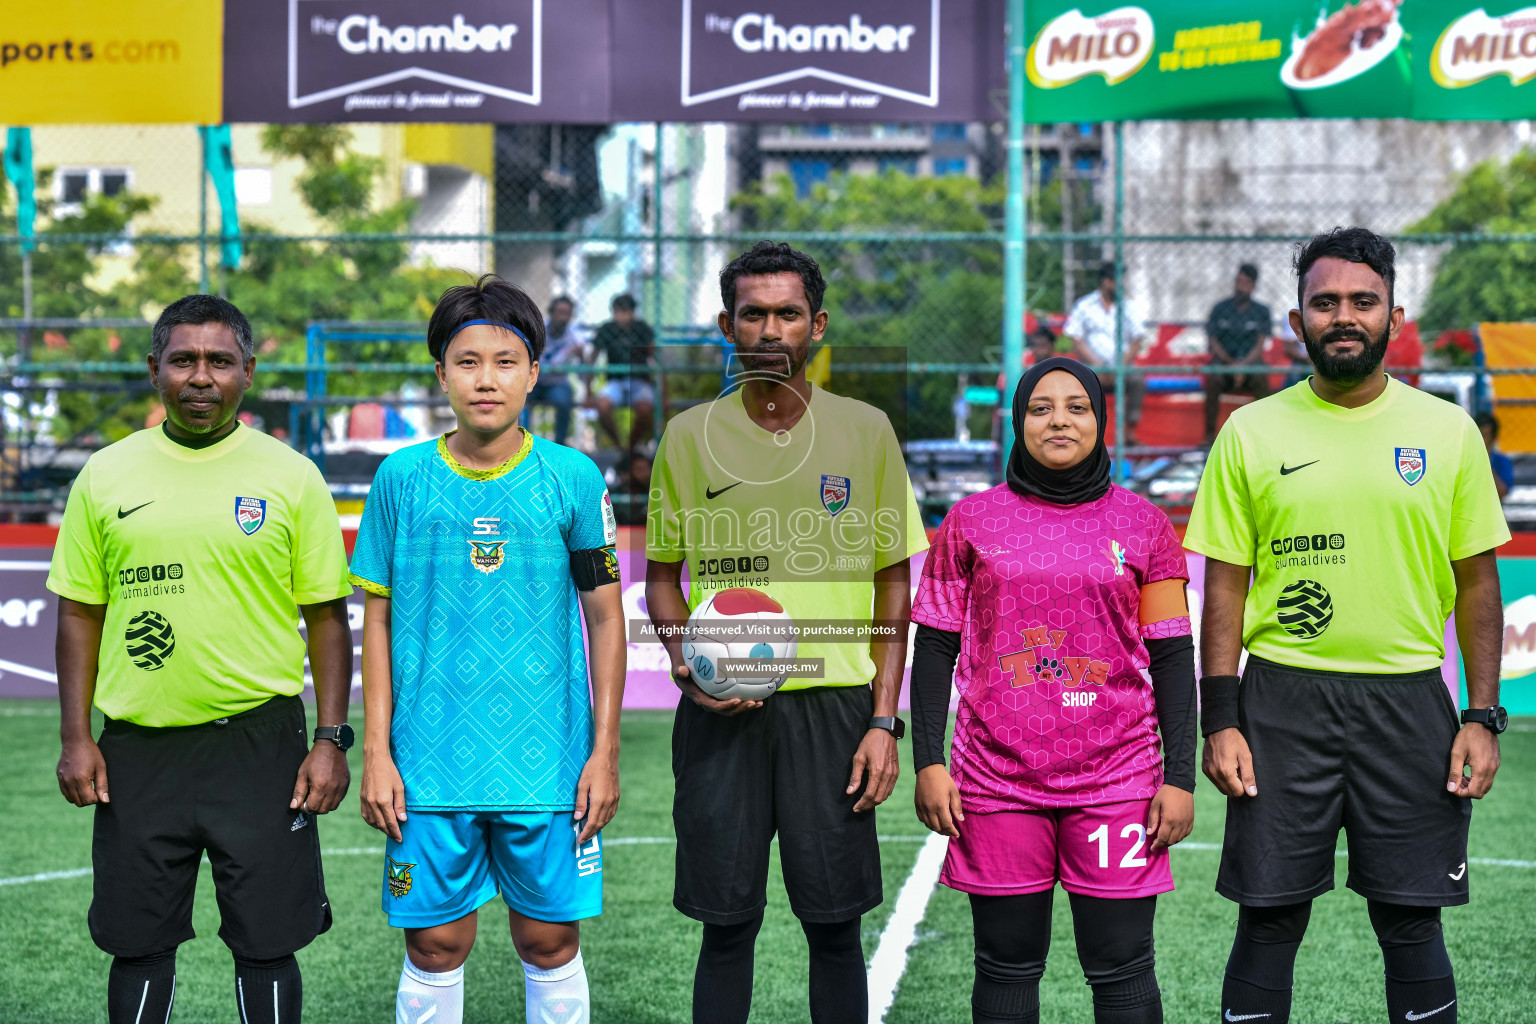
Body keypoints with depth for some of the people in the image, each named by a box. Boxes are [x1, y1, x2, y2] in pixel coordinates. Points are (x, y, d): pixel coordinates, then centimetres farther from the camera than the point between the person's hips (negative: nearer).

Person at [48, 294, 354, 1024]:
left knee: (266, 944, 2)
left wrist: (330, 740, -4)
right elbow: (79, 613, 9)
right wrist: (76, 737, 1)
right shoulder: (104, 476, 6)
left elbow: (326, 616, 2)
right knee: (138, 945, 8)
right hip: (138, 747, 2)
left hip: (258, 742, -2)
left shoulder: (292, 477, 1)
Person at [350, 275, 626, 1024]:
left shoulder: (572, 478, -1)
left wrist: (606, 750, 0)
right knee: (435, 946, 5)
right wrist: (376, 752, 1)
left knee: (549, 940, 7)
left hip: (548, 760, 0)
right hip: (431, 761, 0)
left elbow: (605, 616, 4)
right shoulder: (402, 478, 1)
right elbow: (378, 620, 6)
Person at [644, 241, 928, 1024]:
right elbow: (662, 575, 12)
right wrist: (684, 656, -9)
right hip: (723, 711, 0)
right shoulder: (689, 436, 5)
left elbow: (892, 583, 6)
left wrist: (885, 721, -2)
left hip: (834, 703, 0)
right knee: (726, 924, 4)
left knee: (834, 926, 4)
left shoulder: (864, 431, 4)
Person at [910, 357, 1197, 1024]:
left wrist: (1180, 776, 0)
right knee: (1007, 966, 5)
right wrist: (927, 763, -1)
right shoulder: (971, 522, 7)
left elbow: (1171, 657, 6)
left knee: (1122, 968, -1)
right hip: (999, 781, 1)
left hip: (1118, 780, 0)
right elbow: (936, 648, 8)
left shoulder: (1142, 525, 7)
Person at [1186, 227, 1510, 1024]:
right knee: (1270, 919, 4)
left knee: (1411, 922, 5)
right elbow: (1224, 585, 3)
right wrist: (1218, 722, -4)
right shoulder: (1251, 434, 2)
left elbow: (1477, 580, 6)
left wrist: (1483, 717, -1)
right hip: (1284, 700, 0)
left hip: (1408, 699, 0)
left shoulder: (1447, 430, 4)